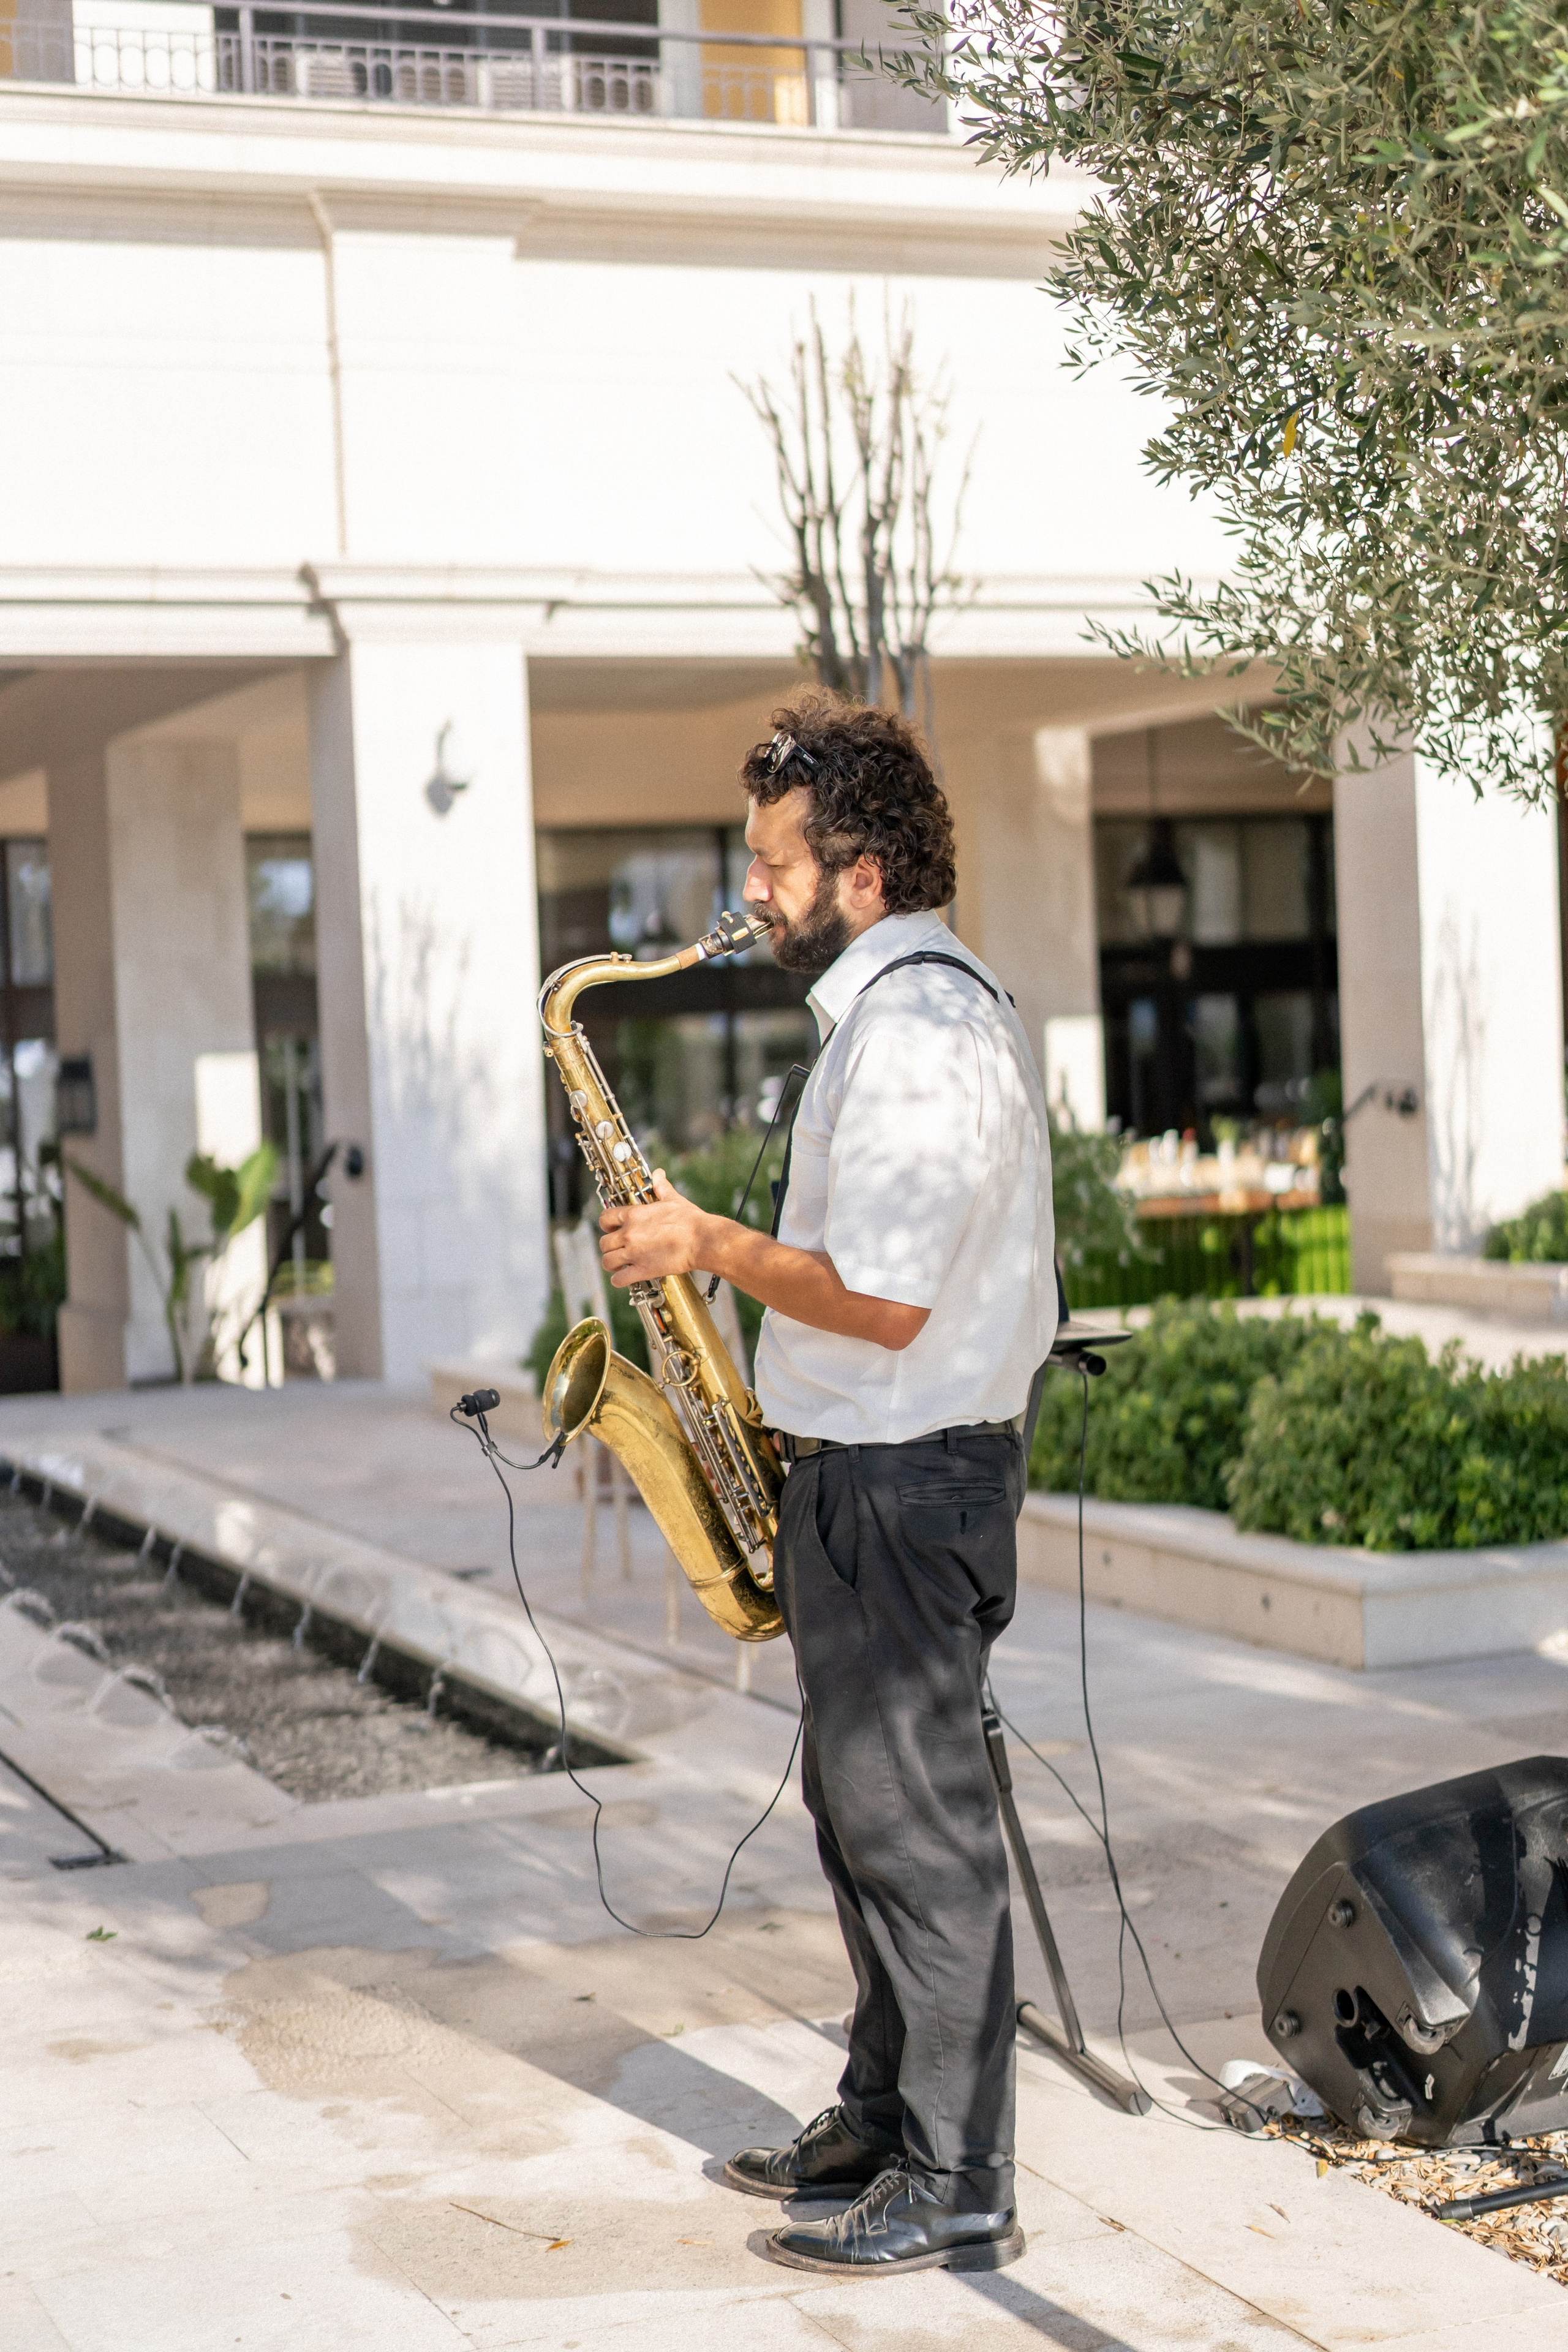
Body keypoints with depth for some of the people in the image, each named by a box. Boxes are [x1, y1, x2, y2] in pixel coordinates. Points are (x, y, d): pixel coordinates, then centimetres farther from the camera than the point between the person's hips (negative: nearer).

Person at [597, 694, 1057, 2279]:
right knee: (861, 1807, 19)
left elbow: (879, 1299, -26)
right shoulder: (949, 1000, 14)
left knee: (914, 1825, -3)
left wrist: (710, 1244, -14)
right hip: (885, 1464, 11)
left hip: (893, 1486, -11)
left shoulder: (909, 1034, -21)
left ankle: (955, 2191, 7)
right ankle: (885, 2119, 31)